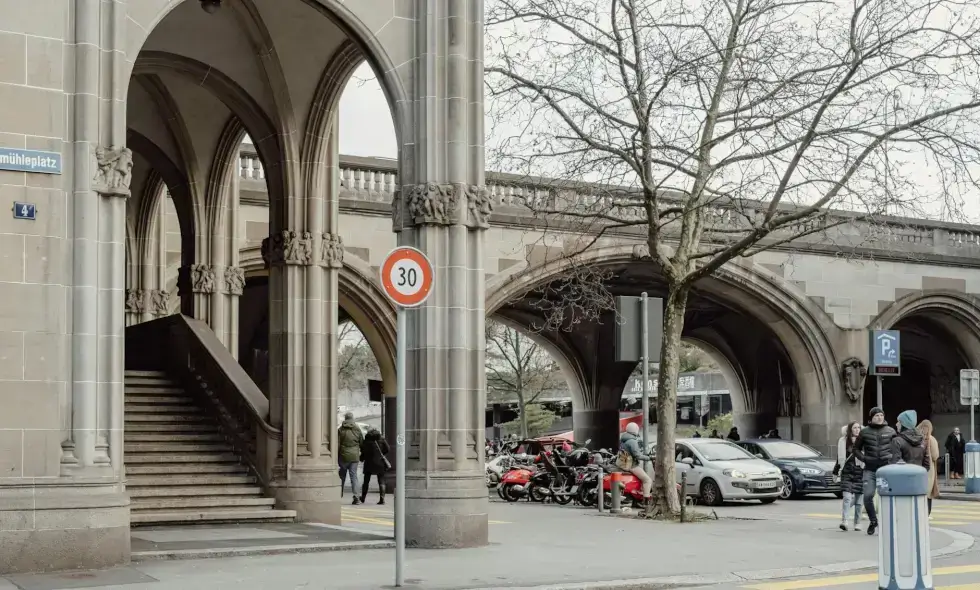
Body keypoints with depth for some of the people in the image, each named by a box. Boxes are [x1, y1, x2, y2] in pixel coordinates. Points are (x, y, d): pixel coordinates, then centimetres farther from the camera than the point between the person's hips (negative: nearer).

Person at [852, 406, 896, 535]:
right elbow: (856, 449, 14)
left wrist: (891, 456, -4)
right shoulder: (865, 432, 6)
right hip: (870, 470, 0)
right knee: (868, 495, -9)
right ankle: (873, 520, 13)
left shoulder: (890, 431, 7)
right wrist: (864, 458, -1)